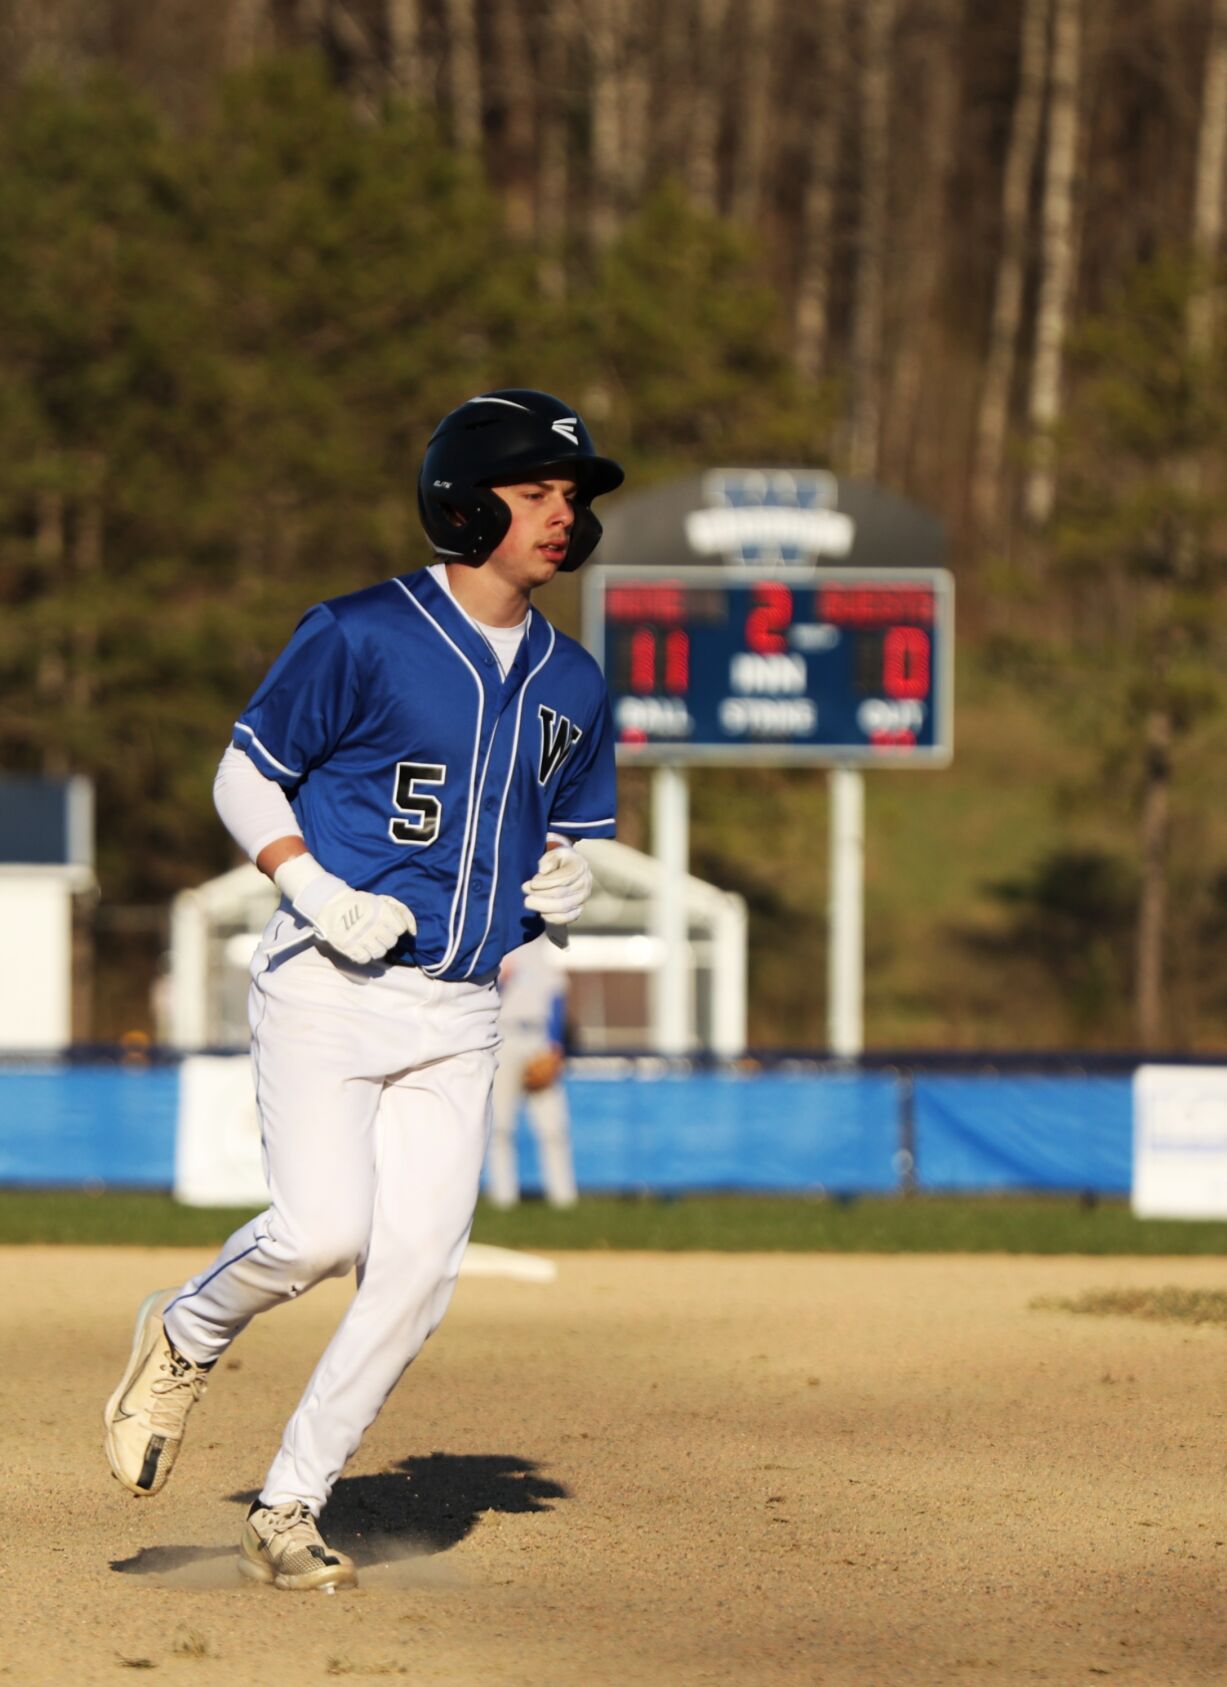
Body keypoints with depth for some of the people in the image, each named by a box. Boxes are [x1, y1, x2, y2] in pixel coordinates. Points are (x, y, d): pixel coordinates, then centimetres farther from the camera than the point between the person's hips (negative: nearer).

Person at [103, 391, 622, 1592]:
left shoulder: (571, 684, 10)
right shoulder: (360, 637, -7)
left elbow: (576, 837, 22)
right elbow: (245, 779, -2)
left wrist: (568, 883, -2)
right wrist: (317, 890, -17)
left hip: (460, 1017, 5)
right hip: (326, 990, -5)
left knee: (419, 1267, -5)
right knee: (321, 1233, -19)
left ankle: (288, 1509, 7)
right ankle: (185, 1336, 15)